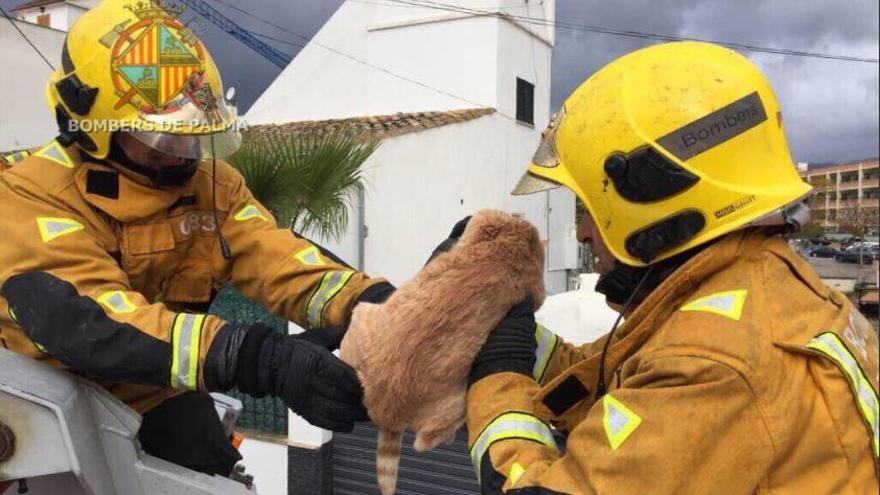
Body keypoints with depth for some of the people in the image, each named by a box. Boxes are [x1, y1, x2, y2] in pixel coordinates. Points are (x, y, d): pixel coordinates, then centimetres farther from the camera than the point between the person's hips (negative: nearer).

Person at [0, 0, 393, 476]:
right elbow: (86, 317, -35)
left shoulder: (210, 183, -2)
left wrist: (370, 305, -39)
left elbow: (274, 256, -18)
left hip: (156, 397, 4)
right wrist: (260, 359, -48)